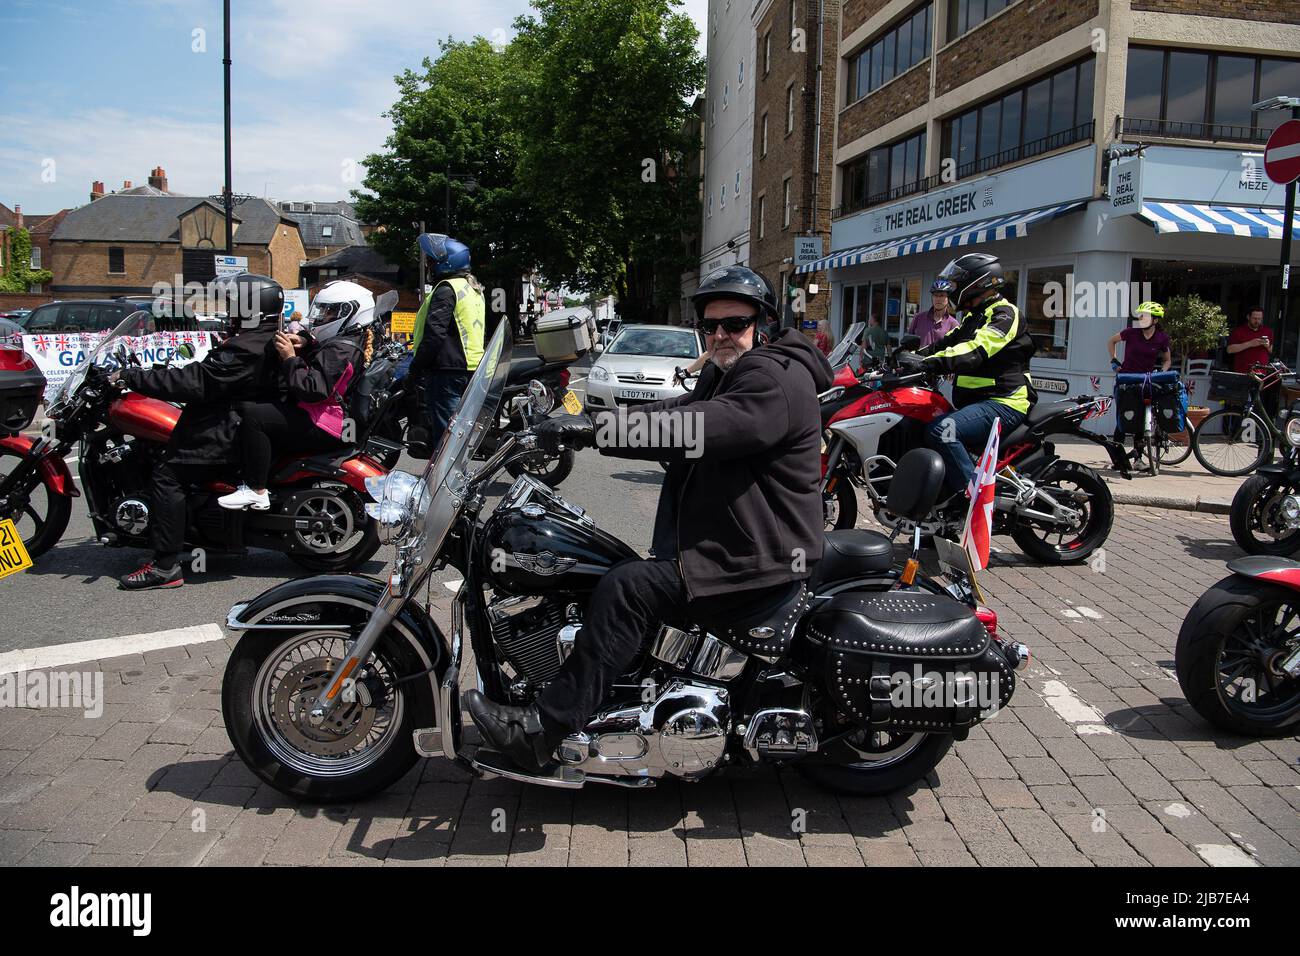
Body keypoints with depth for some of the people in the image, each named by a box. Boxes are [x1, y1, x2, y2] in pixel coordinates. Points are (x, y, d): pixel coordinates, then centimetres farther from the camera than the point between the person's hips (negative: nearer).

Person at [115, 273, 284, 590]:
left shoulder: (246, 349, -21)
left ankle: (165, 566, -15)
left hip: (230, 435, -11)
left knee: (168, 475, -14)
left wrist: (131, 376, -18)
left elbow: (194, 382, -24)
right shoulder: (268, 340, 13)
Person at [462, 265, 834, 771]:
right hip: (723, 546, 11)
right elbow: (672, 411, 5)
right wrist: (579, 421, -9)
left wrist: (593, 428, -34)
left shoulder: (777, 379, -15)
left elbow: (692, 429, -30)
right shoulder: (722, 377, 19)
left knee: (626, 589, -24)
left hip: (759, 567, -11)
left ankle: (540, 728, -21)